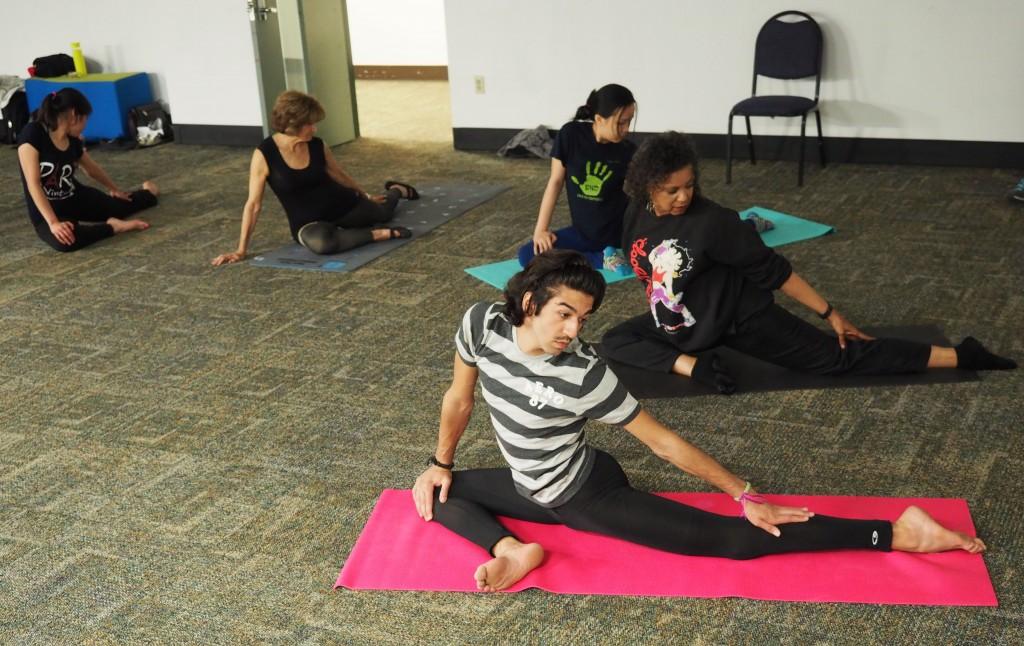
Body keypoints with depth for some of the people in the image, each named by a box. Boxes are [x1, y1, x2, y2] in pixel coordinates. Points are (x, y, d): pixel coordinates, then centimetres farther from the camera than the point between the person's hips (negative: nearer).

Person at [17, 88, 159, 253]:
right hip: (46, 210, -7)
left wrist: (115, 189, 35)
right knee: (63, 241, -38)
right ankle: (112, 226, -20)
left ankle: (148, 193, 46)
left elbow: (93, 169, 20)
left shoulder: (73, 141, -2)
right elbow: (33, 183, -26)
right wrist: (53, 222, -32)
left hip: (77, 198, 7)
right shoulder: (32, 134, -22)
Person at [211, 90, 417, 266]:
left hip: (342, 205, 4)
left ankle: (396, 190, 59)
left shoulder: (317, 146, -9)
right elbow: (253, 204, -15)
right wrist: (241, 250, -15)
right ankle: (376, 234, -24)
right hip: (309, 223, -4)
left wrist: (366, 196, 26)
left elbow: (340, 174, 12)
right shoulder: (264, 154, -20)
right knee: (320, 242, -41)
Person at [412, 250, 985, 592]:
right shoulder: (482, 324, -16)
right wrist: (441, 463, 16)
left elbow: (664, 442, -21)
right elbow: (460, 397, 5)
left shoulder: (584, 373, -28)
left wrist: (745, 496, -16)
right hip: (533, 489, 6)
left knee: (732, 539, -13)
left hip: (589, 493, -6)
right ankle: (511, 550, -13)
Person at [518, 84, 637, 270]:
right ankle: (602, 259, -13)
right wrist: (540, 230, -6)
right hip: (582, 232, 2)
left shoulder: (628, 151, -10)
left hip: (620, 234, -2)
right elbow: (555, 182, -3)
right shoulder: (571, 135, -9)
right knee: (527, 255, -17)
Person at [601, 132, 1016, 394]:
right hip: (685, 325, 6)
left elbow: (772, 270, -19)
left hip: (742, 317, -6)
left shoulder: (711, 222, -25)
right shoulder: (636, 216, -8)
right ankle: (692, 365, -16)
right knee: (614, 342, -3)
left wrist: (829, 313, -16)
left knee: (836, 355, -11)